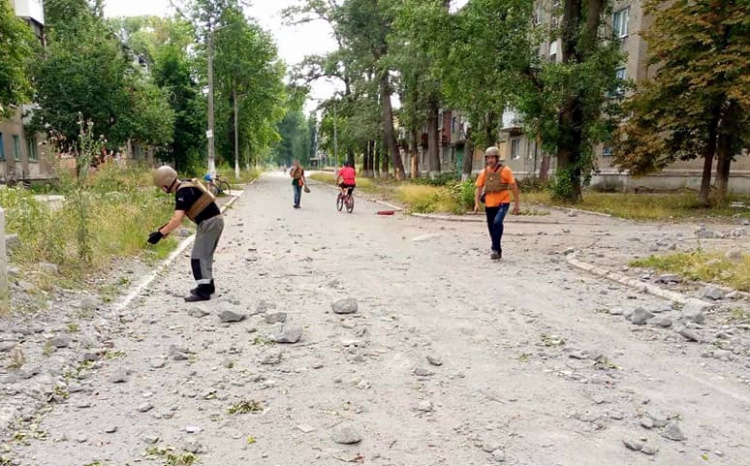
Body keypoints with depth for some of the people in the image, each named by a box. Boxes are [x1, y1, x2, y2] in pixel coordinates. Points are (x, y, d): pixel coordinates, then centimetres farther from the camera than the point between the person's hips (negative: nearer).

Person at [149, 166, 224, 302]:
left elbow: (177, 219, -26)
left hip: (209, 223, -10)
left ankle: (203, 291, -6)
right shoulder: (186, 186, 11)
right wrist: (167, 227, 21)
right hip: (214, 221, 10)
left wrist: (160, 233, -24)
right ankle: (208, 285, 30)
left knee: (198, 257, -6)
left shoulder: (183, 192, -19)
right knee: (206, 255, 19)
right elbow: (180, 213, 21)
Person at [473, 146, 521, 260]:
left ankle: (495, 249, -19)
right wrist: (476, 204, -6)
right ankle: (498, 252, 26)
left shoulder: (505, 170, -6)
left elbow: (514, 187, -3)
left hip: (503, 202, -4)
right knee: (491, 228, 10)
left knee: (497, 222, -28)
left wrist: (517, 204, -4)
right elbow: (479, 189, 5)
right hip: (489, 204, 4)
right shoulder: (484, 172, 4)